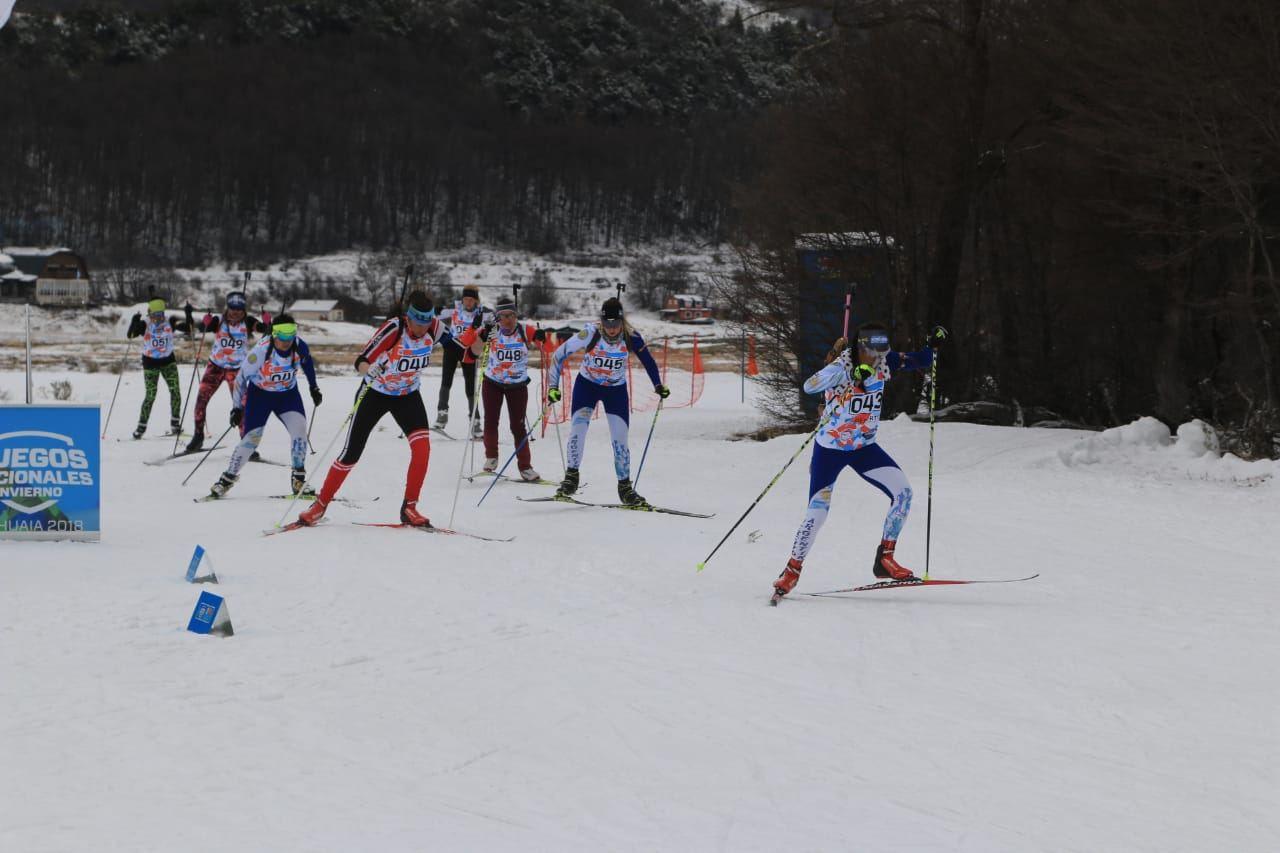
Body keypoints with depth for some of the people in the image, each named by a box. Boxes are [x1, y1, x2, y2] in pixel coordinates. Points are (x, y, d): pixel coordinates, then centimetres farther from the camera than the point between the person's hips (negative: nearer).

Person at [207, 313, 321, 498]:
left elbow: (307, 363, 5)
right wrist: (237, 407, -13)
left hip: (288, 394, 2)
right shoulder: (261, 350, -29)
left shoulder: (300, 346, -20)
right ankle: (228, 478, 10)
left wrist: (314, 388, 14)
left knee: (299, 427, -20)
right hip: (260, 394, -2)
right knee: (251, 438, -8)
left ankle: (299, 476, -6)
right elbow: (242, 377, -17)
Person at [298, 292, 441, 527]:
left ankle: (409, 508, -8)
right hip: (375, 393, -3)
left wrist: (473, 339, -17)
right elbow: (361, 361, -34)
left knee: (422, 446, -20)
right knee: (351, 454, 2)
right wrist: (369, 369, -56)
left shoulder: (436, 327, -18)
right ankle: (321, 504, 22)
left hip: (408, 395, 3)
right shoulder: (394, 328, -31)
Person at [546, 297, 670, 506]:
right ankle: (571, 476, -3)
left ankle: (625, 487, 12)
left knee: (620, 438, -3)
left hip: (616, 389, 1)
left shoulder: (631, 337, -22)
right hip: (587, 385, -1)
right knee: (579, 427, -20)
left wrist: (658, 385, -10)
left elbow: (648, 360, -4)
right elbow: (559, 355, -19)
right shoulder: (590, 334, -27)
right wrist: (553, 387, -22)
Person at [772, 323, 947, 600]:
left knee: (903, 491, -11)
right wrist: (853, 373, -53)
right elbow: (809, 386, -44)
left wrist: (932, 345, -10)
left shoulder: (885, 362, -7)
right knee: (818, 511, -12)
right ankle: (792, 571, 8)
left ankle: (885, 559, -1)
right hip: (829, 449, -5)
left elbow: (920, 361, 10)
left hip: (864, 448, 5)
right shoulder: (842, 367, -25)